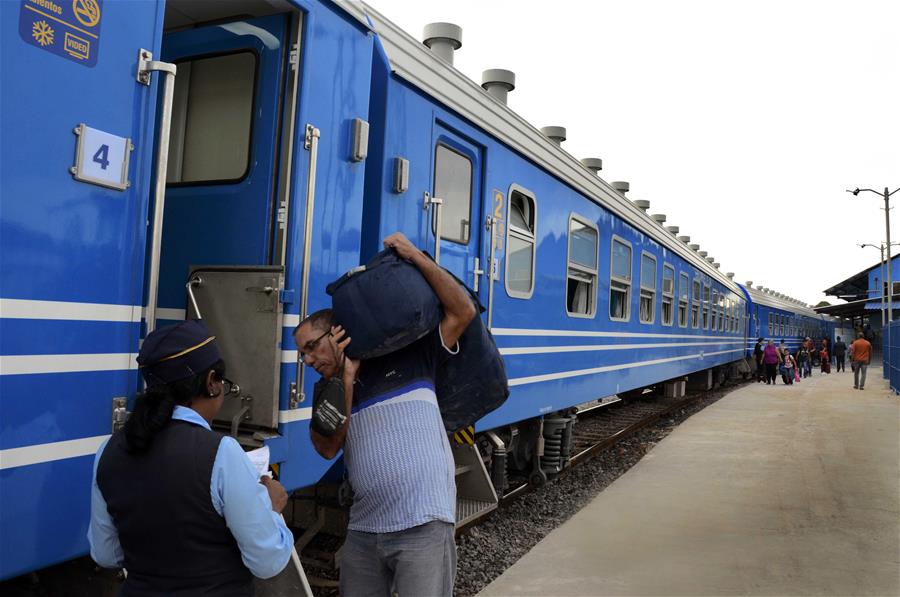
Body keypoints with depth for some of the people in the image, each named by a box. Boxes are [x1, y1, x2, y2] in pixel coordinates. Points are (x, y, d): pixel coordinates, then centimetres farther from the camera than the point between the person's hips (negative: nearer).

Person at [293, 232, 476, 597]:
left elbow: (463, 313, -4)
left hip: (423, 528, -5)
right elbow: (328, 448, -2)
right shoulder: (330, 391, 13)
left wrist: (415, 256, -6)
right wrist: (347, 379, -7)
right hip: (362, 532, 5)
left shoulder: (410, 359, 2)